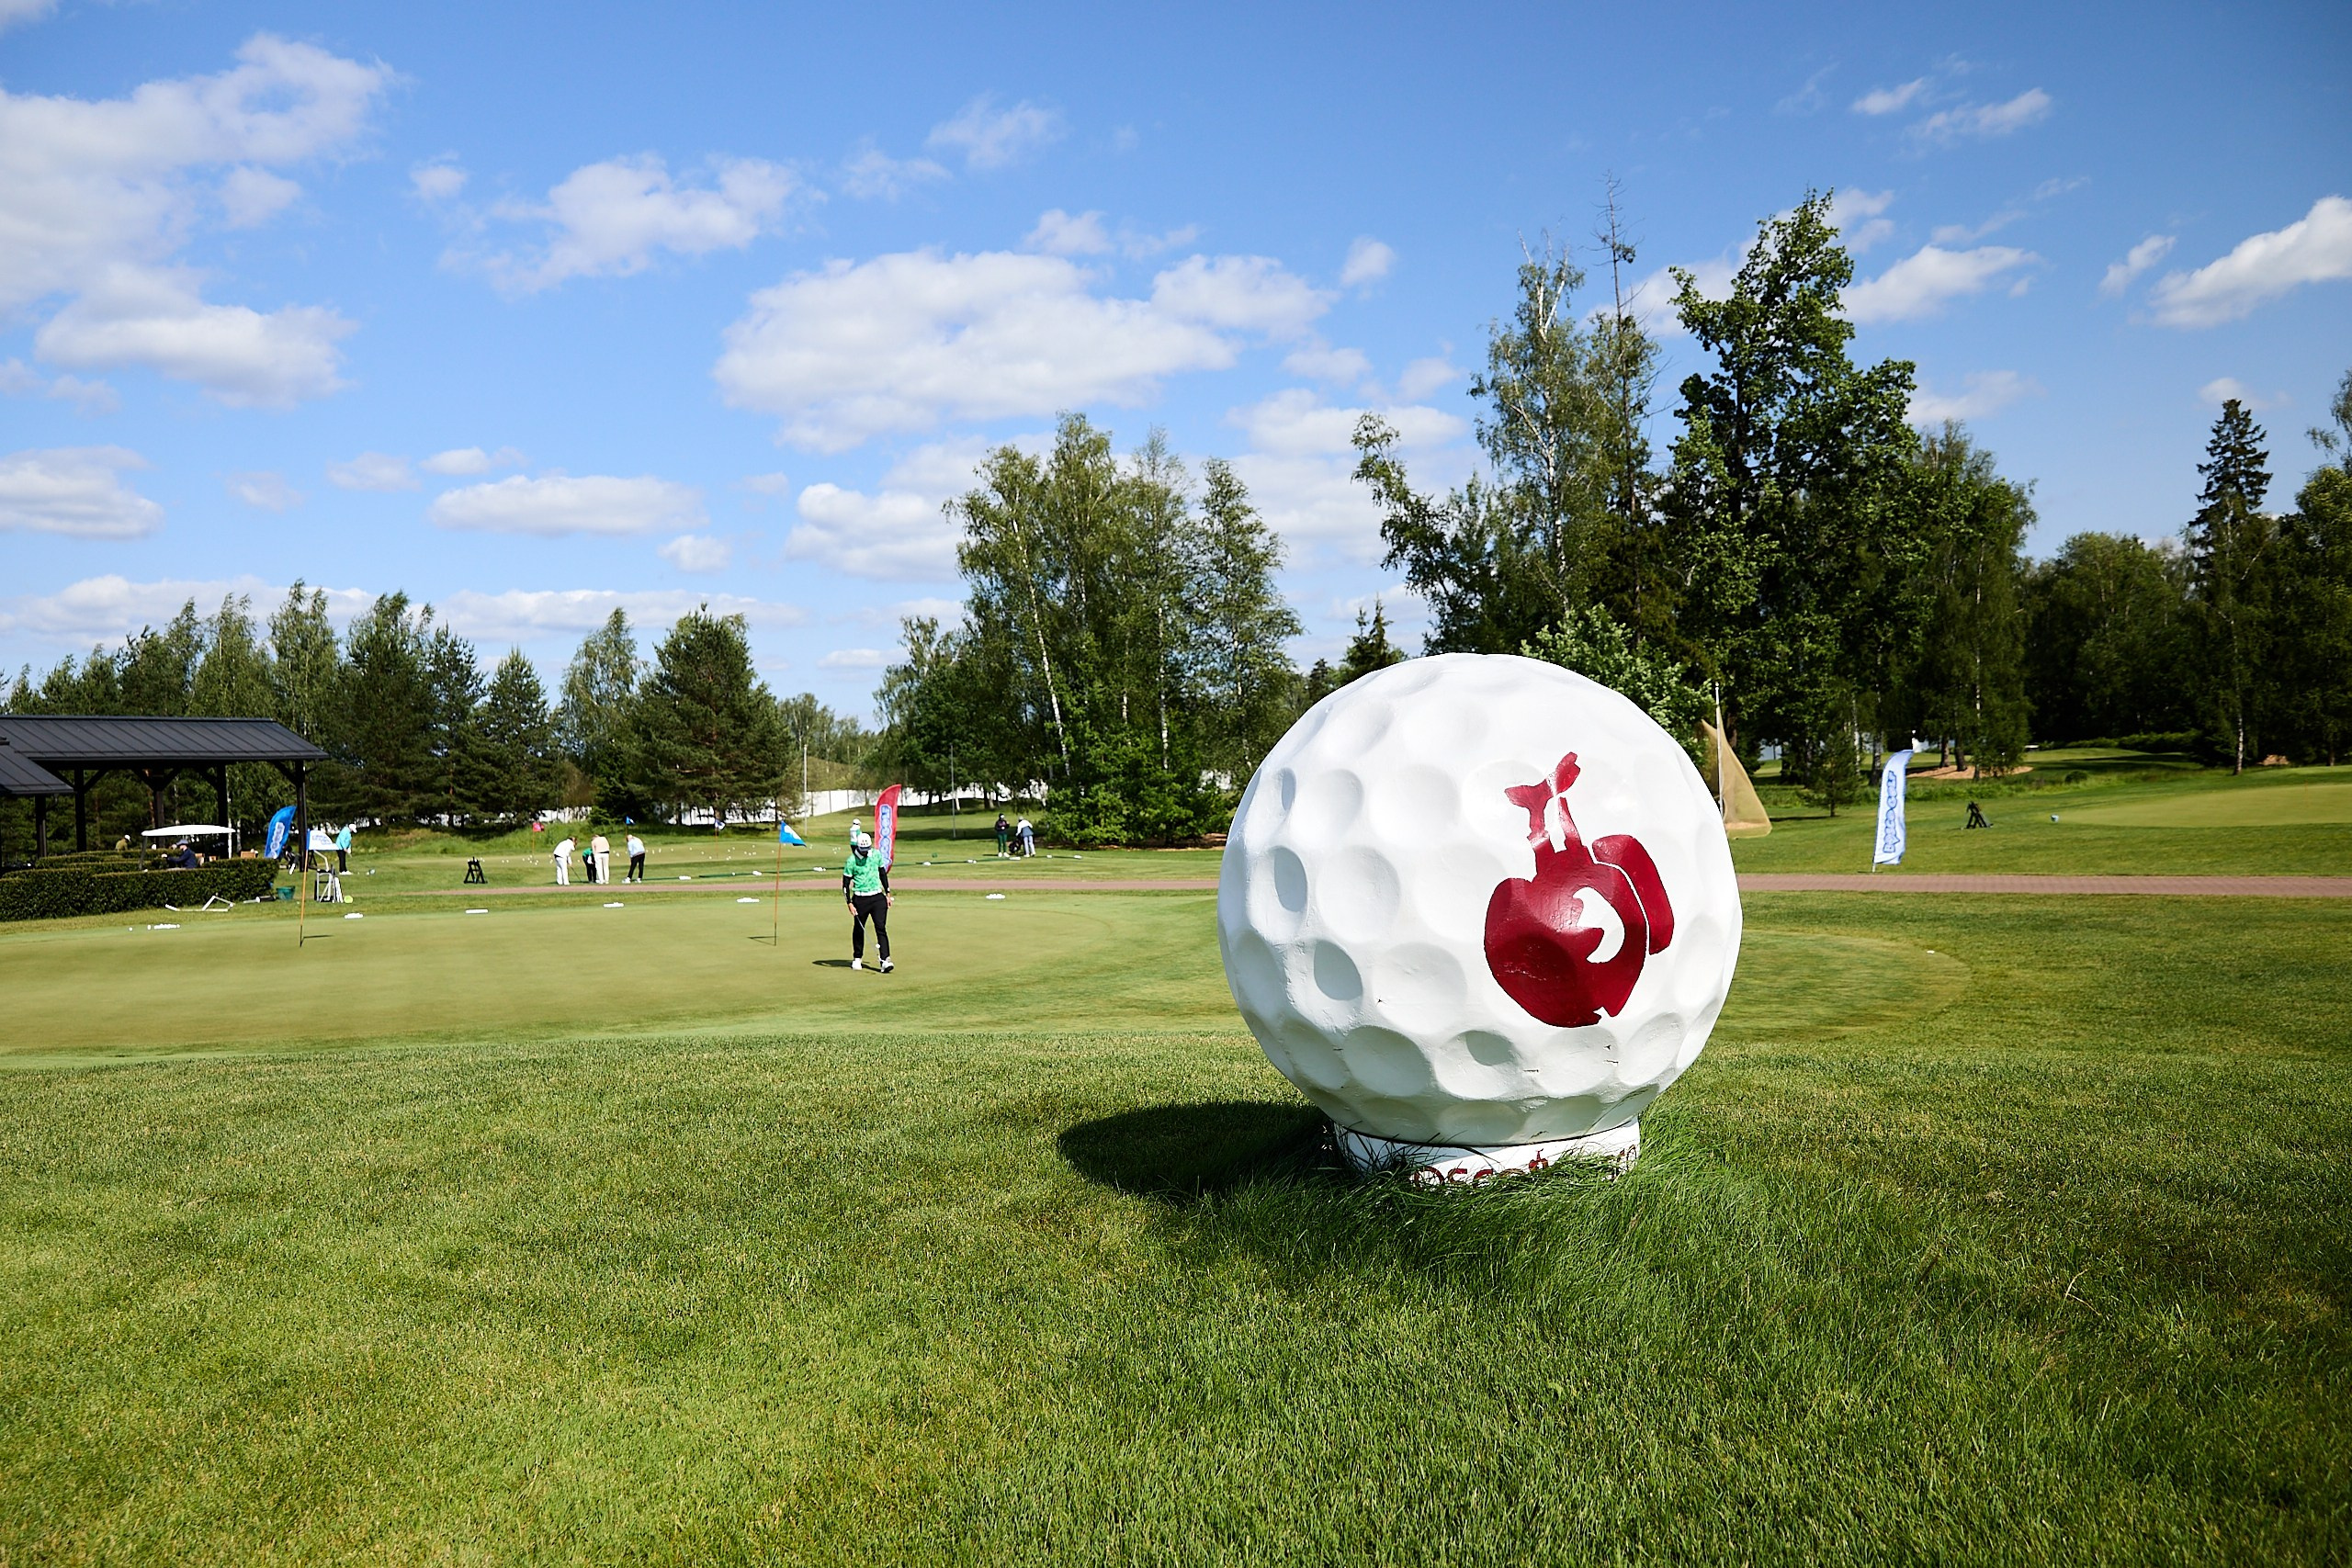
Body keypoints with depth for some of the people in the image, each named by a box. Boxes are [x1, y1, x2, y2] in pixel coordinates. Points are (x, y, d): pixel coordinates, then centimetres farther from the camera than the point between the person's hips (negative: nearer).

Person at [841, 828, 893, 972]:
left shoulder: (876, 855, 2)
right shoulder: (851, 860, -9)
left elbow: (883, 873, 15)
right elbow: (846, 883, -5)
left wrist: (888, 894, 14)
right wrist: (850, 904, -10)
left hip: (878, 897, 2)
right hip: (860, 899, -2)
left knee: (881, 928, -9)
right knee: (859, 929, 10)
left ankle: (885, 961, -14)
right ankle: (857, 959, 29)